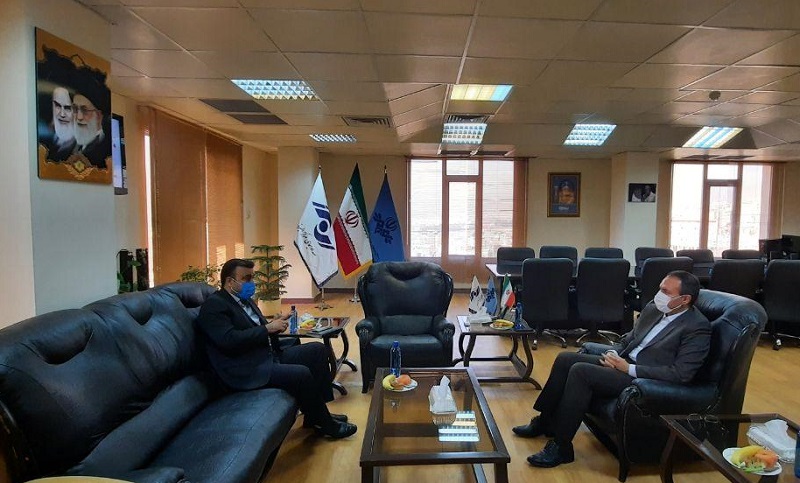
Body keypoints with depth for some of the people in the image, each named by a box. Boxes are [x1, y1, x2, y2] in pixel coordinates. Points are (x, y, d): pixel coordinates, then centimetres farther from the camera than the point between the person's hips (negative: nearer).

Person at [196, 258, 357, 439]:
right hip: (247, 370, -10)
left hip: (269, 354, 10)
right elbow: (230, 340, -24)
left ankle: (315, 413, 7)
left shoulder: (244, 299, 17)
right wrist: (268, 328, -17)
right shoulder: (213, 306, -11)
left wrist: (275, 324, -1)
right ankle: (324, 423, -4)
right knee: (301, 374, -27)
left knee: (318, 350, 3)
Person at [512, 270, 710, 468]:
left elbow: (681, 374, -20)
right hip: (624, 361, 8)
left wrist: (629, 368, -20)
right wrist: (613, 353, -3)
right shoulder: (653, 308, 9)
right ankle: (545, 421, 9)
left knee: (580, 371, -26)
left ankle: (561, 447, -15)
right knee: (565, 359, -5)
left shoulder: (698, 327, -13)